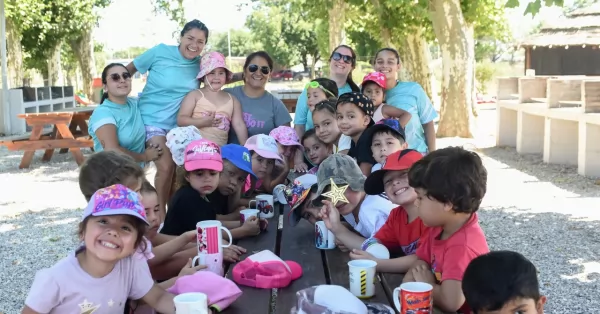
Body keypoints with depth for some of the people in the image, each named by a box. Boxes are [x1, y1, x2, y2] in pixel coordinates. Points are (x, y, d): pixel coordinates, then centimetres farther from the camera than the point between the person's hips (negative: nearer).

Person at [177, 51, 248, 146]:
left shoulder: (232, 100, 14)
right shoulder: (195, 95, 5)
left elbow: (239, 125, 8)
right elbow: (180, 120, -1)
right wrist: (203, 122, -14)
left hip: (219, 148, 3)